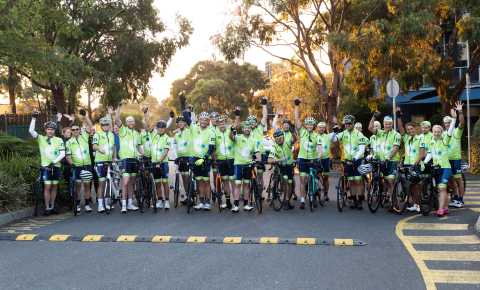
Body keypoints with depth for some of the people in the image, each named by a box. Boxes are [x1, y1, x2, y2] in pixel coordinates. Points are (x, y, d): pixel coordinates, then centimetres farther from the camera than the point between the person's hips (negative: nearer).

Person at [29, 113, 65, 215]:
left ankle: (52, 206, 16)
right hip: (45, 166, -2)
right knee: (47, 187, -6)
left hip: (56, 166, 2)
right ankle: (47, 208, 0)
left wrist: (54, 162, -15)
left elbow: (62, 154, -4)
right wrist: (34, 118, -15)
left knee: (54, 187, 7)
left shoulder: (59, 140, 4)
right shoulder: (41, 138, 4)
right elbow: (31, 130, -10)